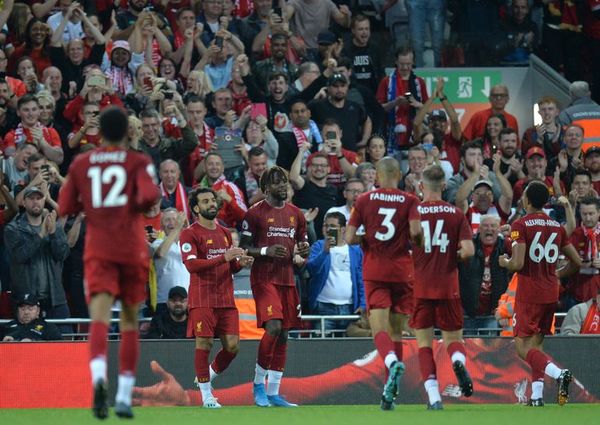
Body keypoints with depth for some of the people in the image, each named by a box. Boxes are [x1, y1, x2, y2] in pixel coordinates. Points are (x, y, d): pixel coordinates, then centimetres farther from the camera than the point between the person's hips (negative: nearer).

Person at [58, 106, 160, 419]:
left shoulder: (81, 164, 7)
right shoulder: (138, 162, 1)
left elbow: (65, 208, 9)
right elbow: (150, 196, -16)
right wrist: (137, 205, 5)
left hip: (98, 251, 0)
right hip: (132, 251, 0)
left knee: (99, 318, -14)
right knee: (130, 323, 13)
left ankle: (99, 377, -42)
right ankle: (124, 397, 11)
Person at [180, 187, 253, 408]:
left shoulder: (225, 233, 19)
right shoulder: (190, 234, -3)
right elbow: (191, 264, -16)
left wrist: (241, 263, 1)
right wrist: (223, 258, -23)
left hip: (226, 298, 6)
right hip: (202, 297, -6)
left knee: (232, 346, -1)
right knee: (204, 343, -8)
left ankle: (206, 377, 22)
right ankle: (206, 394, 0)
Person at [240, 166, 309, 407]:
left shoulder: (296, 214, 14)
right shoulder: (255, 213, -3)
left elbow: (302, 245, 22)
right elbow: (243, 248, -3)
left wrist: (303, 250, -1)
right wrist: (266, 251, -19)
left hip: (287, 278, 6)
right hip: (264, 278, -6)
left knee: (283, 335, 4)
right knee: (273, 327, -21)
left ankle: (273, 393, 9)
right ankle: (258, 383, -5)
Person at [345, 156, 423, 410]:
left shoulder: (364, 200, 3)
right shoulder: (409, 201, 0)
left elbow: (349, 238, -1)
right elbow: (415, 231, -15)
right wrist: (418, 244, 7)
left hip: (374, 272, -1)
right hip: (402, 270, 1)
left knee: (379, 328, -8)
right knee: (396, 330, 11)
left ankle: (392, 362, -41)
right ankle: (390, 393, 9)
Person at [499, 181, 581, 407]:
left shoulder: (521, 225, -10)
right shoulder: (557, 227, 8)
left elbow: (517, 264, -19)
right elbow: (576, 262, 11)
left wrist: (504, 262, 3)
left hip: (528, 293, -6)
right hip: (551, 293, 6)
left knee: (523, 347, -4)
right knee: (536, 343, 15)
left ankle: (558, 373, -27)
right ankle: (537, 396, 6)